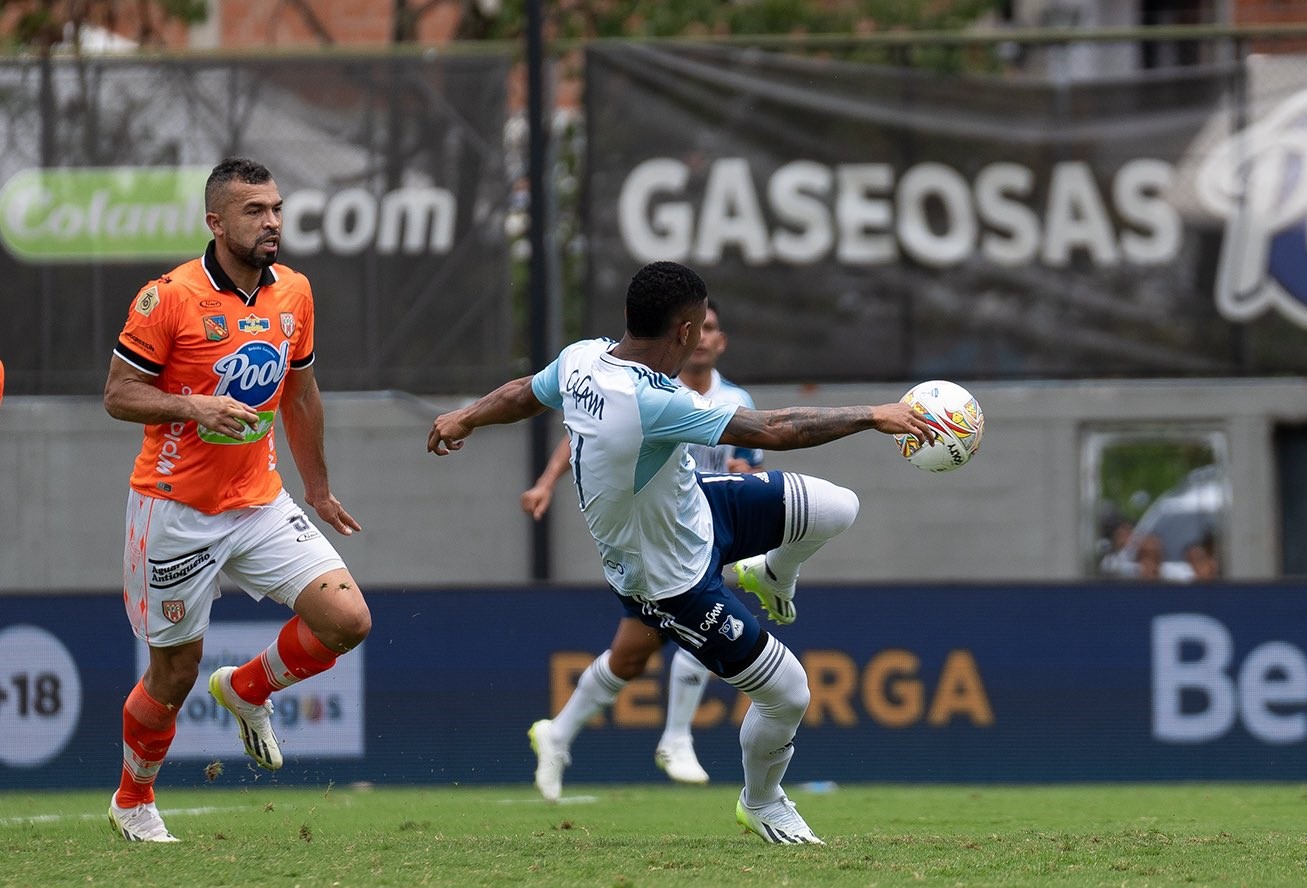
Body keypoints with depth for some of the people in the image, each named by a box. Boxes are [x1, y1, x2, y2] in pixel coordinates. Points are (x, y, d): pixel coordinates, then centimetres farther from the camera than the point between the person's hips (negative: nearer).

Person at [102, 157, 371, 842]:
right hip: (176, 511, -5)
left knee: (348, 619, -12)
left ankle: (245, 689, 16)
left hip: (260, 503, 5)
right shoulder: (169, 297, -14)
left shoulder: (293, 292, 3)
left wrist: (317, 488, 24)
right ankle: (133, 801, 29)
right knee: (175, 673, 3)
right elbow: (117, 394, -11)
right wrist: (193, 406, -27)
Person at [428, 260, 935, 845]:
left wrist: (464, 418, 32)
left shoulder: (581, 359, -13)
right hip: (673, 586, -8)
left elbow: (524, 394, 10)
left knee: (837, 508, 6)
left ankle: (772, 576, 39)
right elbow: (772, 431, -35)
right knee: (787, 695, 3)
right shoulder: (651, 405, -39)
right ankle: (763, 805, 33)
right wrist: (872, 417, -25)